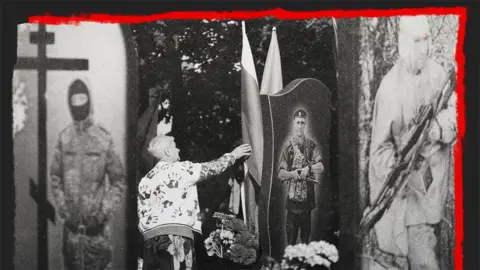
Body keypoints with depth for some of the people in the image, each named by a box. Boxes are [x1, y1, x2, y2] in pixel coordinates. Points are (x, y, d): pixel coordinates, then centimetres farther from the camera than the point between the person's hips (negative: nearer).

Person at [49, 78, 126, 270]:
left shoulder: (104, 138, -5)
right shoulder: (64, 137, 2)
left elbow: (118, 180, -1)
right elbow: (55, 176, 8)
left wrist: (106, 211, -8)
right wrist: (61, 207, -1)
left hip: (96, 221, -2)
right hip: (71, 221, 2)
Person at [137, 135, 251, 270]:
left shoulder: (145, 181, 19)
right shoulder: (180, 169, 2)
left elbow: (141, 215, 16)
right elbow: (211, 168, 11)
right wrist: (233, 155, 24)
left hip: (149, 236, 6)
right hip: (175, 233, -6)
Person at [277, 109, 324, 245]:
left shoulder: (312, 146, 5)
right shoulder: (288, 147, 1)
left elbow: (321, 167, -9)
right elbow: (281, 174, -5)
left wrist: (307, 169, -25)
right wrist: (295, 174, -21)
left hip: (308, 196, 2)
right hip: (292, 196, -2)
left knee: (306, 232, 9)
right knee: (291, 234, -1)